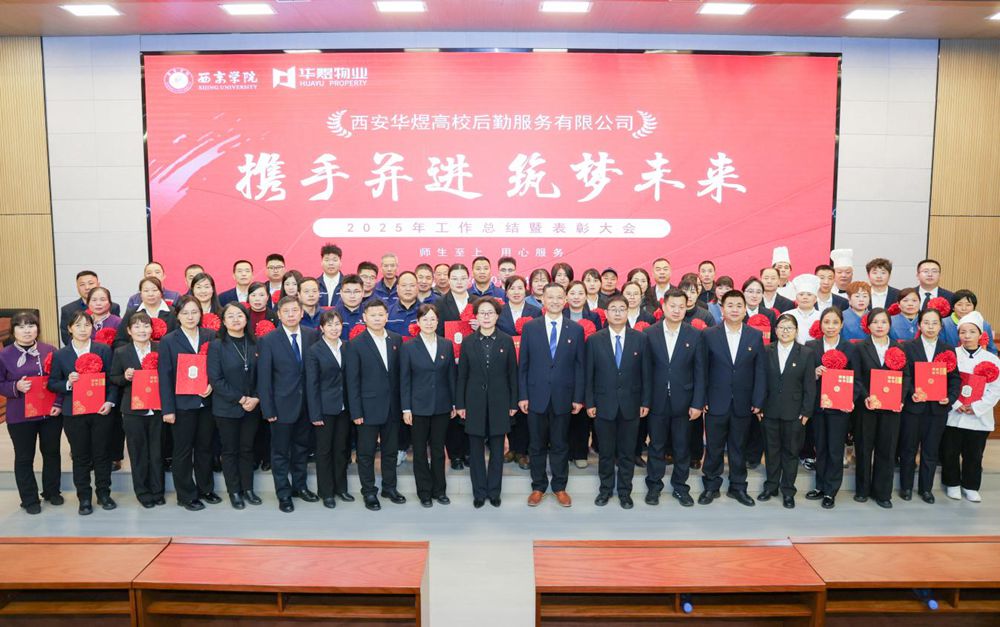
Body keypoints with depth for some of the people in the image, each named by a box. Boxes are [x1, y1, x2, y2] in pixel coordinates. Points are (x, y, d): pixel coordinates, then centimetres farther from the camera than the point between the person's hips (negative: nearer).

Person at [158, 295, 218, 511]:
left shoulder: (210, 336, 3)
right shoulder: (168, 341, -2)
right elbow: (164, 377, -4)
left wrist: (212, 385, -12)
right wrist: (168, 409, -8)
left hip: (206, 402, 2)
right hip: (182, 404, -2)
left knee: (205, 447, 13)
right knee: (183, 451, 7)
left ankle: (205, 489, 27)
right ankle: (186, 495, 18)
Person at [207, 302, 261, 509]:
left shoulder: (254, 344, 4)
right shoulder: (217, 346, -6)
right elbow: (215, 379, -12)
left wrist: (256, 398, -10)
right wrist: (240, 399, -15)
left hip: (252, 407, 3)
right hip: (227, 408, -3)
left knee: (247, 449, 11)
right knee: (230, 451, 7)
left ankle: (247, 488, 23)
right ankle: (234, 491, 19)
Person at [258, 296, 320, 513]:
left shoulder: (312, 335, -1)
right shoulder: (268, 341, -9)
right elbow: (264, 378, -9)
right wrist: (267, 410, -10)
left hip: (306, 404, 3)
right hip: (282, 405, -3)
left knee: (302, 447, 17)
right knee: (280, 452, 8)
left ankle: (299, 486, 33)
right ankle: (283, 494, 21)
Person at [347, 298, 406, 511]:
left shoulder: (396, 339, 4)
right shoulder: (357, 344, -7)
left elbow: (400, 373, 7)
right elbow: (353, 380, -7)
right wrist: (355, 412, -10)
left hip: (392, 406, 4)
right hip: (369, 407, -4)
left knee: (390, 450, 14)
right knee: (366, 452, 7)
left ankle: (389, 487, 29)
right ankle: (369, 492, 20)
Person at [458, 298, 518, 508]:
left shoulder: (507, 341, 1)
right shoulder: (468, 343, 3)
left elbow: (512, 374, 2)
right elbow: (462, 376, 4)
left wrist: (513, 403, 0)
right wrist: (460, 404, 0)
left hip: (499, 403, 0)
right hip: (475, 403, 1)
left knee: (497, 450, 7)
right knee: (476, 450, 7)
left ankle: (494, 492, 20)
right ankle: (479, 493, 18)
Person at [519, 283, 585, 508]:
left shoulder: (576, 329, 2)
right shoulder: (530, 327, 1)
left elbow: (579, 366, 3)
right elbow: (523, 365, 1)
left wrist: (578, 397, -1)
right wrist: (522, 395, -3)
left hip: (563, 397, 0)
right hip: (536, 396, 0)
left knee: (560, 445, 10)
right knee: (537, 445, 10)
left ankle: (560, 487, 24)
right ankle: (538, 487, 23)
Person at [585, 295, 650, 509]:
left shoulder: (640, 339, 0)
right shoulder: (594, 340, -1)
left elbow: (645, 373, 1)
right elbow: (589, 375, 0)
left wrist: (645, 402, -2)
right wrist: (589, 403, -3)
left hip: (630, 405, 0)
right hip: (604, 404, 0)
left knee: (627, 452, 9)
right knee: (606, 452, 11)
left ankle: (625, 491, 23)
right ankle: (605, 489, 27)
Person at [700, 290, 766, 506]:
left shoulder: (756, 336, 2)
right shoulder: (709, 335, -2)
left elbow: (760, 371, 2)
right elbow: (703, 369, -2)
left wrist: (758, 401, -3)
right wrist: (701, 399, -6)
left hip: (743, 404, 1)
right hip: (716, 403, -1)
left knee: (738, 447, 13)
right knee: (714, 448, 8)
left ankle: (738, 487, 26)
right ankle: (711, 486, 22)